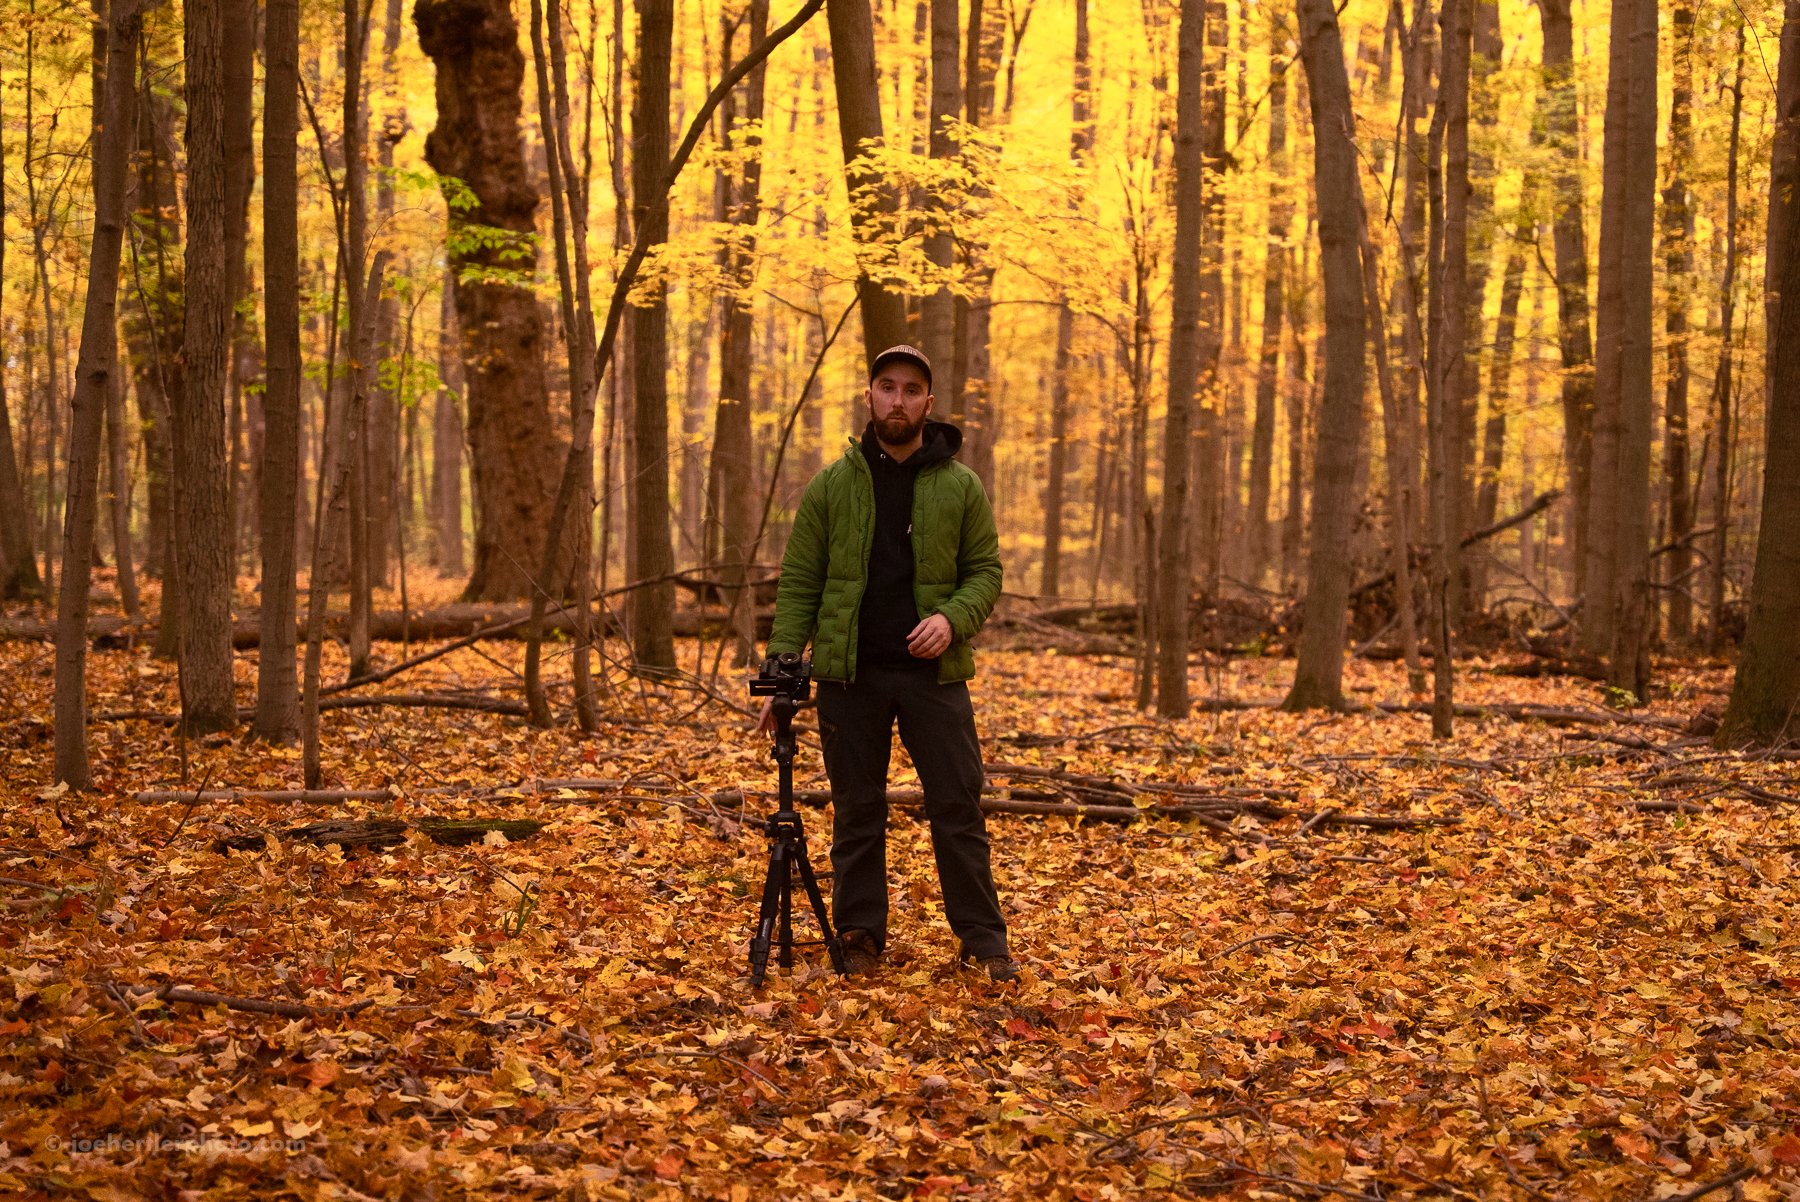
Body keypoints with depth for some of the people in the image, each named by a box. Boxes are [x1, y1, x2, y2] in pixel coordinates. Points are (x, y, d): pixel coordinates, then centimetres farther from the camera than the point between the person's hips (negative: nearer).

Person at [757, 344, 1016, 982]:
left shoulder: (961, 486, 5)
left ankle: (984, 937, 8)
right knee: (857, 812, 7)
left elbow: (985, 571, 6)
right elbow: (799, 583, 4)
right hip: (850, 673, 0)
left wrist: (952, 618, -15)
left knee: (957, 805, 1)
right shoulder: (831, 486, 4)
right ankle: (860, 936, 17)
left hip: (934, 670, 0)